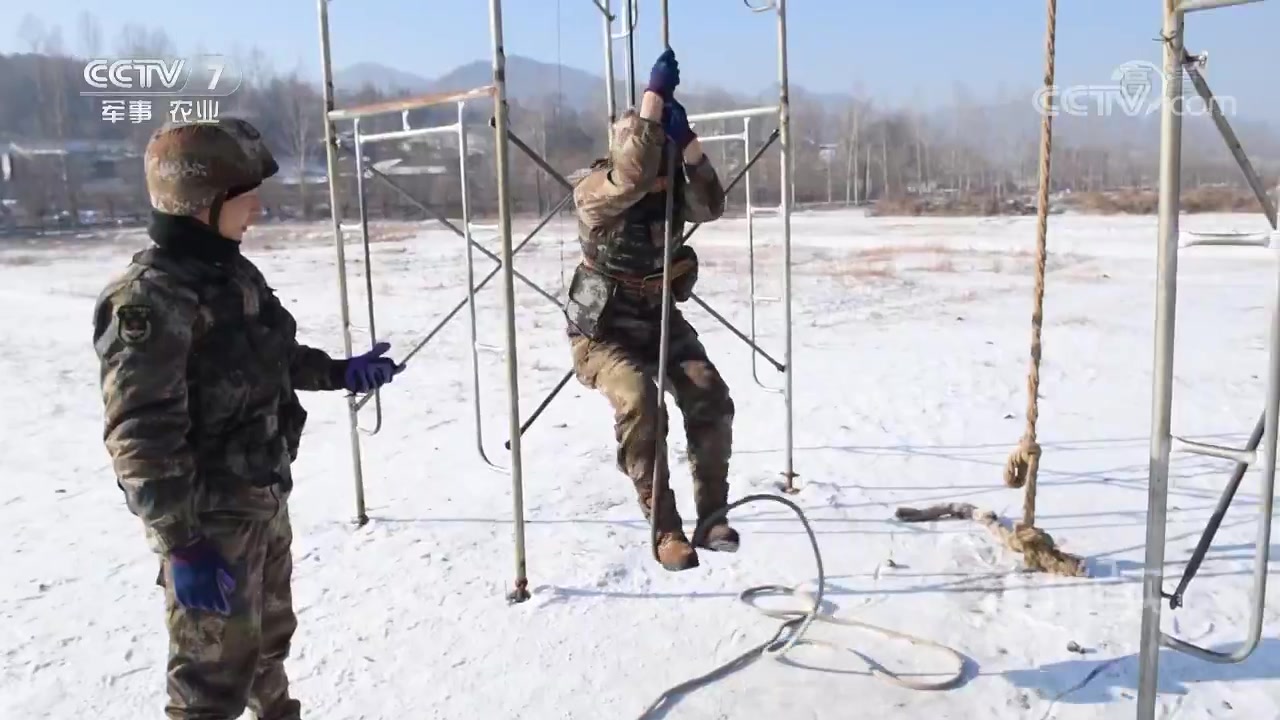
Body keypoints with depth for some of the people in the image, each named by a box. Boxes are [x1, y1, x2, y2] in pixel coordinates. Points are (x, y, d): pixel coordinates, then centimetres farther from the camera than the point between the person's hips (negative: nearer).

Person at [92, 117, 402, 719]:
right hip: (210, 516, -9)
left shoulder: (232, 272, 4)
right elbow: (141, 438, -25)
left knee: (269, 635, 27)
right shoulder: (149, 298, -23)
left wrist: (342, 373, 15)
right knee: (218, 669, 5)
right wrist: (181, 545, -24)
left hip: (265, 500, 9)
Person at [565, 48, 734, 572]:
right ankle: (665, 530, -17)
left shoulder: (670, 186, -3)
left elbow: (712, 207, -22)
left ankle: (711, 516, 2)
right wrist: (655, 93, -40)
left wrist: (688, 142, -34)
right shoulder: (593, 192, -21)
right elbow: (634, 175, -43)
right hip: (604, 329, -5)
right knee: (639, 406, -29)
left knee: (711, 401, -11)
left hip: (661, 318, 5)